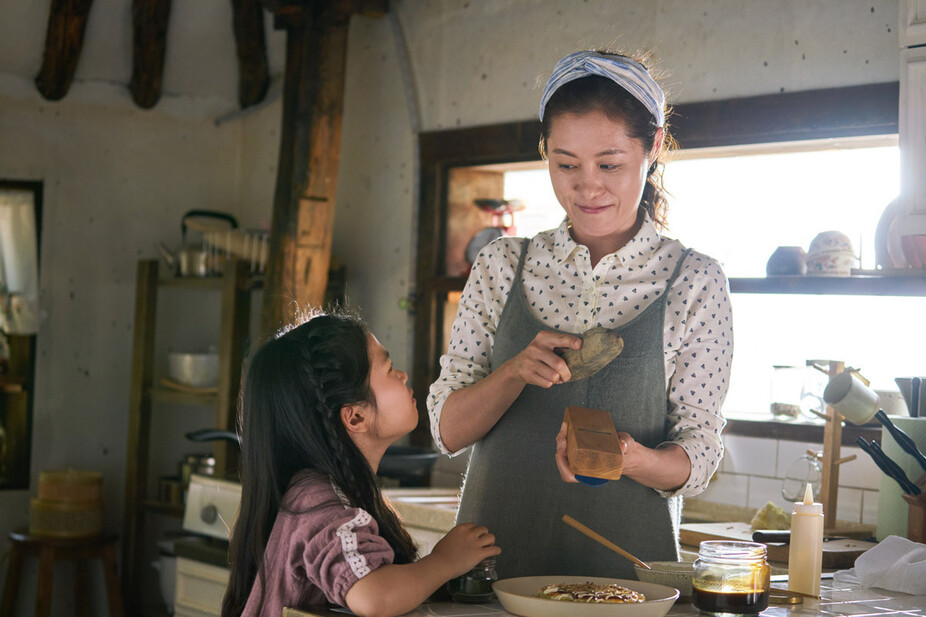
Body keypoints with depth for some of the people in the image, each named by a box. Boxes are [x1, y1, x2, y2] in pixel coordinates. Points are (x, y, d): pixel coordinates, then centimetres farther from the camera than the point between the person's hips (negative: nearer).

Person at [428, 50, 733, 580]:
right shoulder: (503, 267, 7)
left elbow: (698, 458, 0)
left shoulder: (694, 282, 0)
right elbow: (448, 430, 4)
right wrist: (516, 371, -13)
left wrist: (629, 458, -20)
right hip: (493, 555, 2)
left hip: (624, 561, -2)